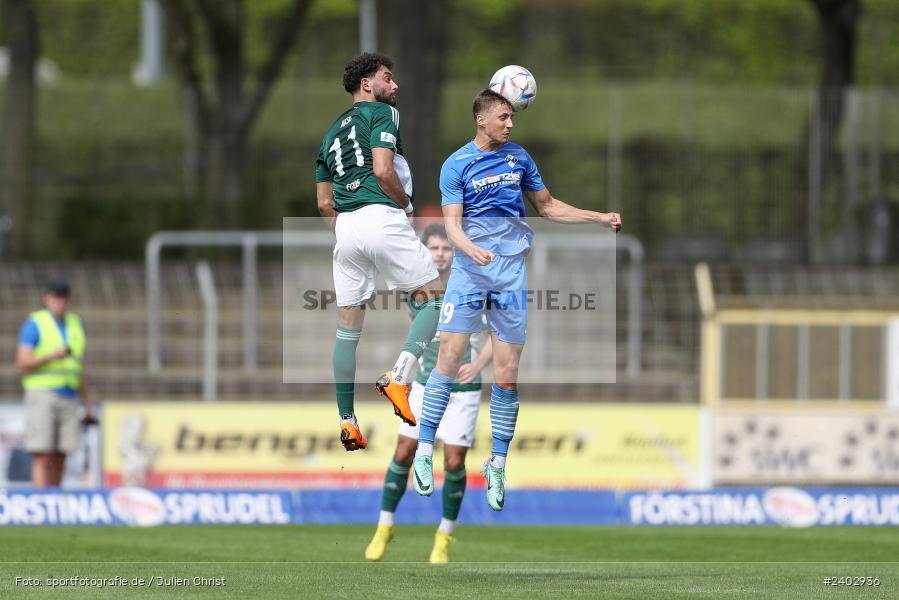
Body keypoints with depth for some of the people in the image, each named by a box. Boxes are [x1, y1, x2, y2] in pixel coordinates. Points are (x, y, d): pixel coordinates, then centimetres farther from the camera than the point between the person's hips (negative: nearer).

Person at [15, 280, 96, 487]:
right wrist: (51, 356, -22)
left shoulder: (75, 324, 16)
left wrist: (88, 405, 17)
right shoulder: (34, 324, -2)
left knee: (59, 459, 3)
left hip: (69, 398, 6)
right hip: (42, 394, -6)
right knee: (43, 458, -12)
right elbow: (22, 364, -8)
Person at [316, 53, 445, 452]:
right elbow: (383, 170, -13)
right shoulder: (381, 113, 2)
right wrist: (407, 205, 2)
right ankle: (399, 377, -17)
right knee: (433, 299, 4)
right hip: (382, 218, -7)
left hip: (344, 227, 7)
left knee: (347, 326, 9)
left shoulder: (332, 132, 24)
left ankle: (346, 421, 7)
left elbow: (325, 203, 21)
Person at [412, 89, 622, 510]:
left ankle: (497, 465, 8)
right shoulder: (456, 166, -2)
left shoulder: (518, 157, 10)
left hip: (512, 271, 3)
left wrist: (600, 218, 13)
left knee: (506, 376, 0)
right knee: (449, 357, -11)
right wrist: (471, 249, -30)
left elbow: (547, 206, 21)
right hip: (469, 270, -3)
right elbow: (452, 223, -8)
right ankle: (423, 453, -3)